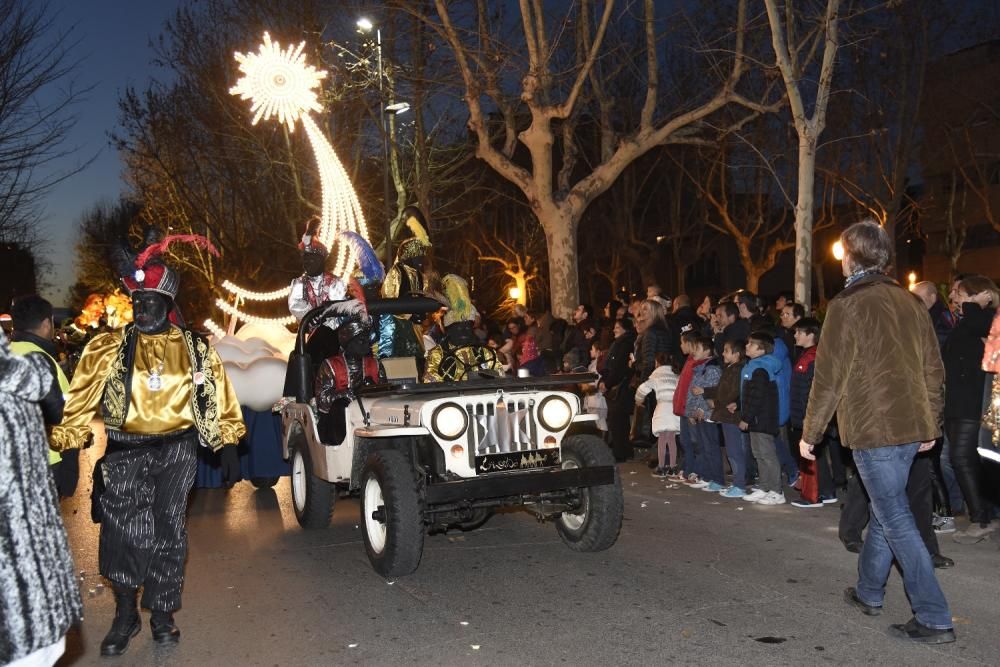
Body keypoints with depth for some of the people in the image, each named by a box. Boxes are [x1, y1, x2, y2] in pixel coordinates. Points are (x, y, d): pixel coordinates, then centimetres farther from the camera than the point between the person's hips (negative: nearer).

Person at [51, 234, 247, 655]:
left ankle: (161, 614, 22)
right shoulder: (108, 348, 1)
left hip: (178, 449, 1)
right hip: (126, 451, -1)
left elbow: (218, 399, 9)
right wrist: (66, 447, -7)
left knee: (169, 532, 5)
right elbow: (80, 402, 0)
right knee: (124, 532, -7)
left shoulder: (195, 349, 5)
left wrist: (228, 447, 7)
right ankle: (125, 616, 13)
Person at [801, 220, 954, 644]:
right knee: (886, 508, 19)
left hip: (872, 427, -8)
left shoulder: (847, 305, -12)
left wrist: (810, 433, -5)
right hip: (911, 426, 8)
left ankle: (934, 618, -1)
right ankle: (869, 592, 32)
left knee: (895, 518, -2)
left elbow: (829, 376, -13)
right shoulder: (910, 302, 10)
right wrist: (931, 425, 21)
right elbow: (933, 369, 13)